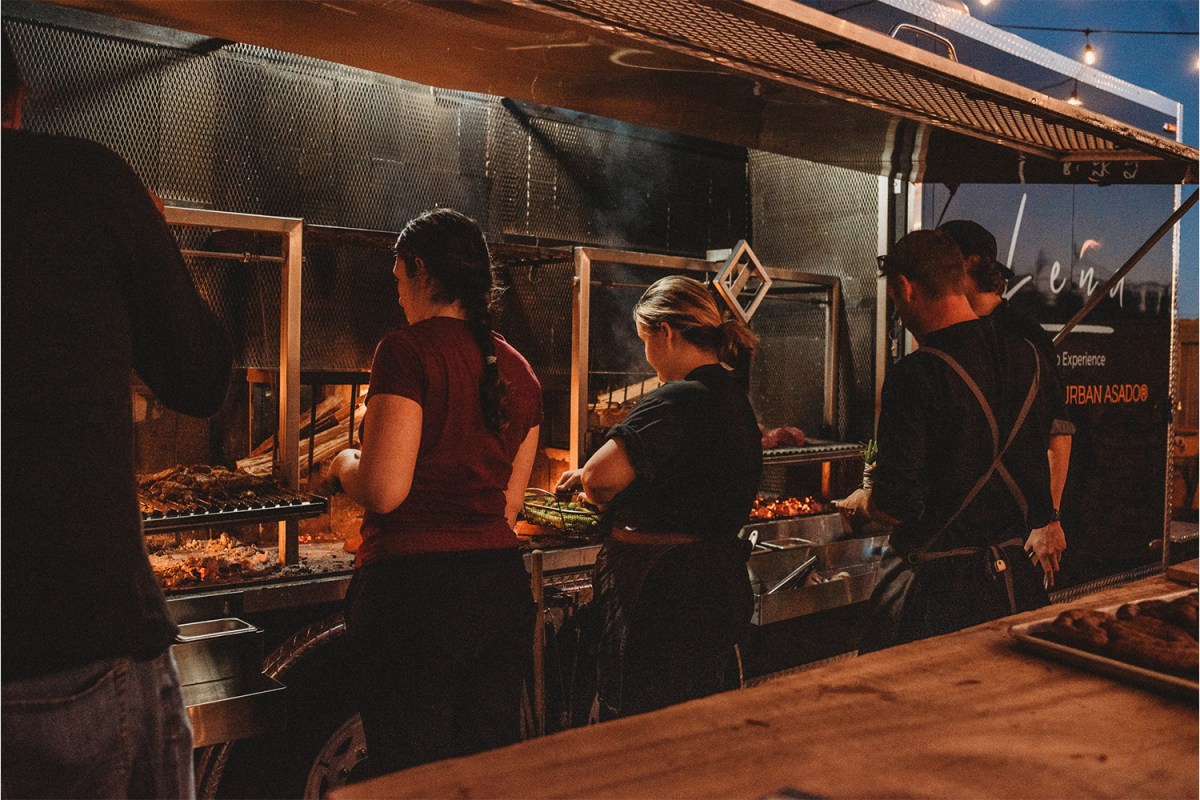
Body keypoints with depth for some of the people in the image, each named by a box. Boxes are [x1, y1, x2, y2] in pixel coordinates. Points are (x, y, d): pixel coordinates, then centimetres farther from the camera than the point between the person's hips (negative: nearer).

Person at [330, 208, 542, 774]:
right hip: (503, 588, 7)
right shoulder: (518, 370, 10)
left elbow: (383, 491, -16)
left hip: (414, 586, -7)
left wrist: (345, 463, 3)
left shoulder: (407, 350, -10)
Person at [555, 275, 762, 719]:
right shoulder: (733, 397, 11)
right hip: (719, 586, 10)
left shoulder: (679, 398, -21)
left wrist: (599, 496, -8)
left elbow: (603, 475, -33)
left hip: (664, 595, -10)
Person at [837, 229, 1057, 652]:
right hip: (1018, 581, 7)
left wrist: (861, 501, 1)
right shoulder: (1029, 358, 3)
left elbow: (897, 505, -20)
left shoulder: (916, 375, -20)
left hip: (937, 585, -7)